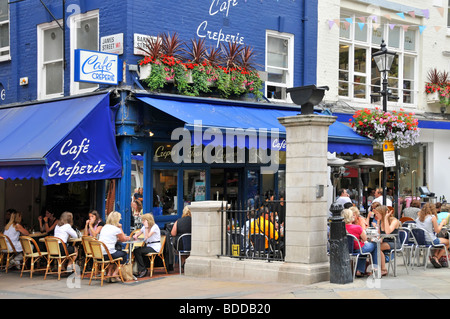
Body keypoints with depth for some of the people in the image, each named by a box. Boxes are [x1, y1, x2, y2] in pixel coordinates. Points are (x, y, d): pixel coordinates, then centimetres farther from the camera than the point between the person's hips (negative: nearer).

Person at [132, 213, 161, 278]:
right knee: (135, 250, -17)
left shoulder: (155, 227, -12)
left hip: (155, 248, -8)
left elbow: (147, 237, -23)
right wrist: (135, 236, -8)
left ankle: (143, 270, -12)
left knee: (137, 251, -23)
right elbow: (137, 234, 16)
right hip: (148, 246, 8)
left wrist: (146, 226, -21)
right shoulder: (144, 227, 12)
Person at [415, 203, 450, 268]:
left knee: (438, 240, 33)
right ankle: (436, 258, 11)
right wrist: (442, 223, 11)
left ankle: (435, 256, 21)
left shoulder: (419, 216, 8)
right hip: (430, 240, -7)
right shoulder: (433, 217, -10)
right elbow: (437, 231, -6)